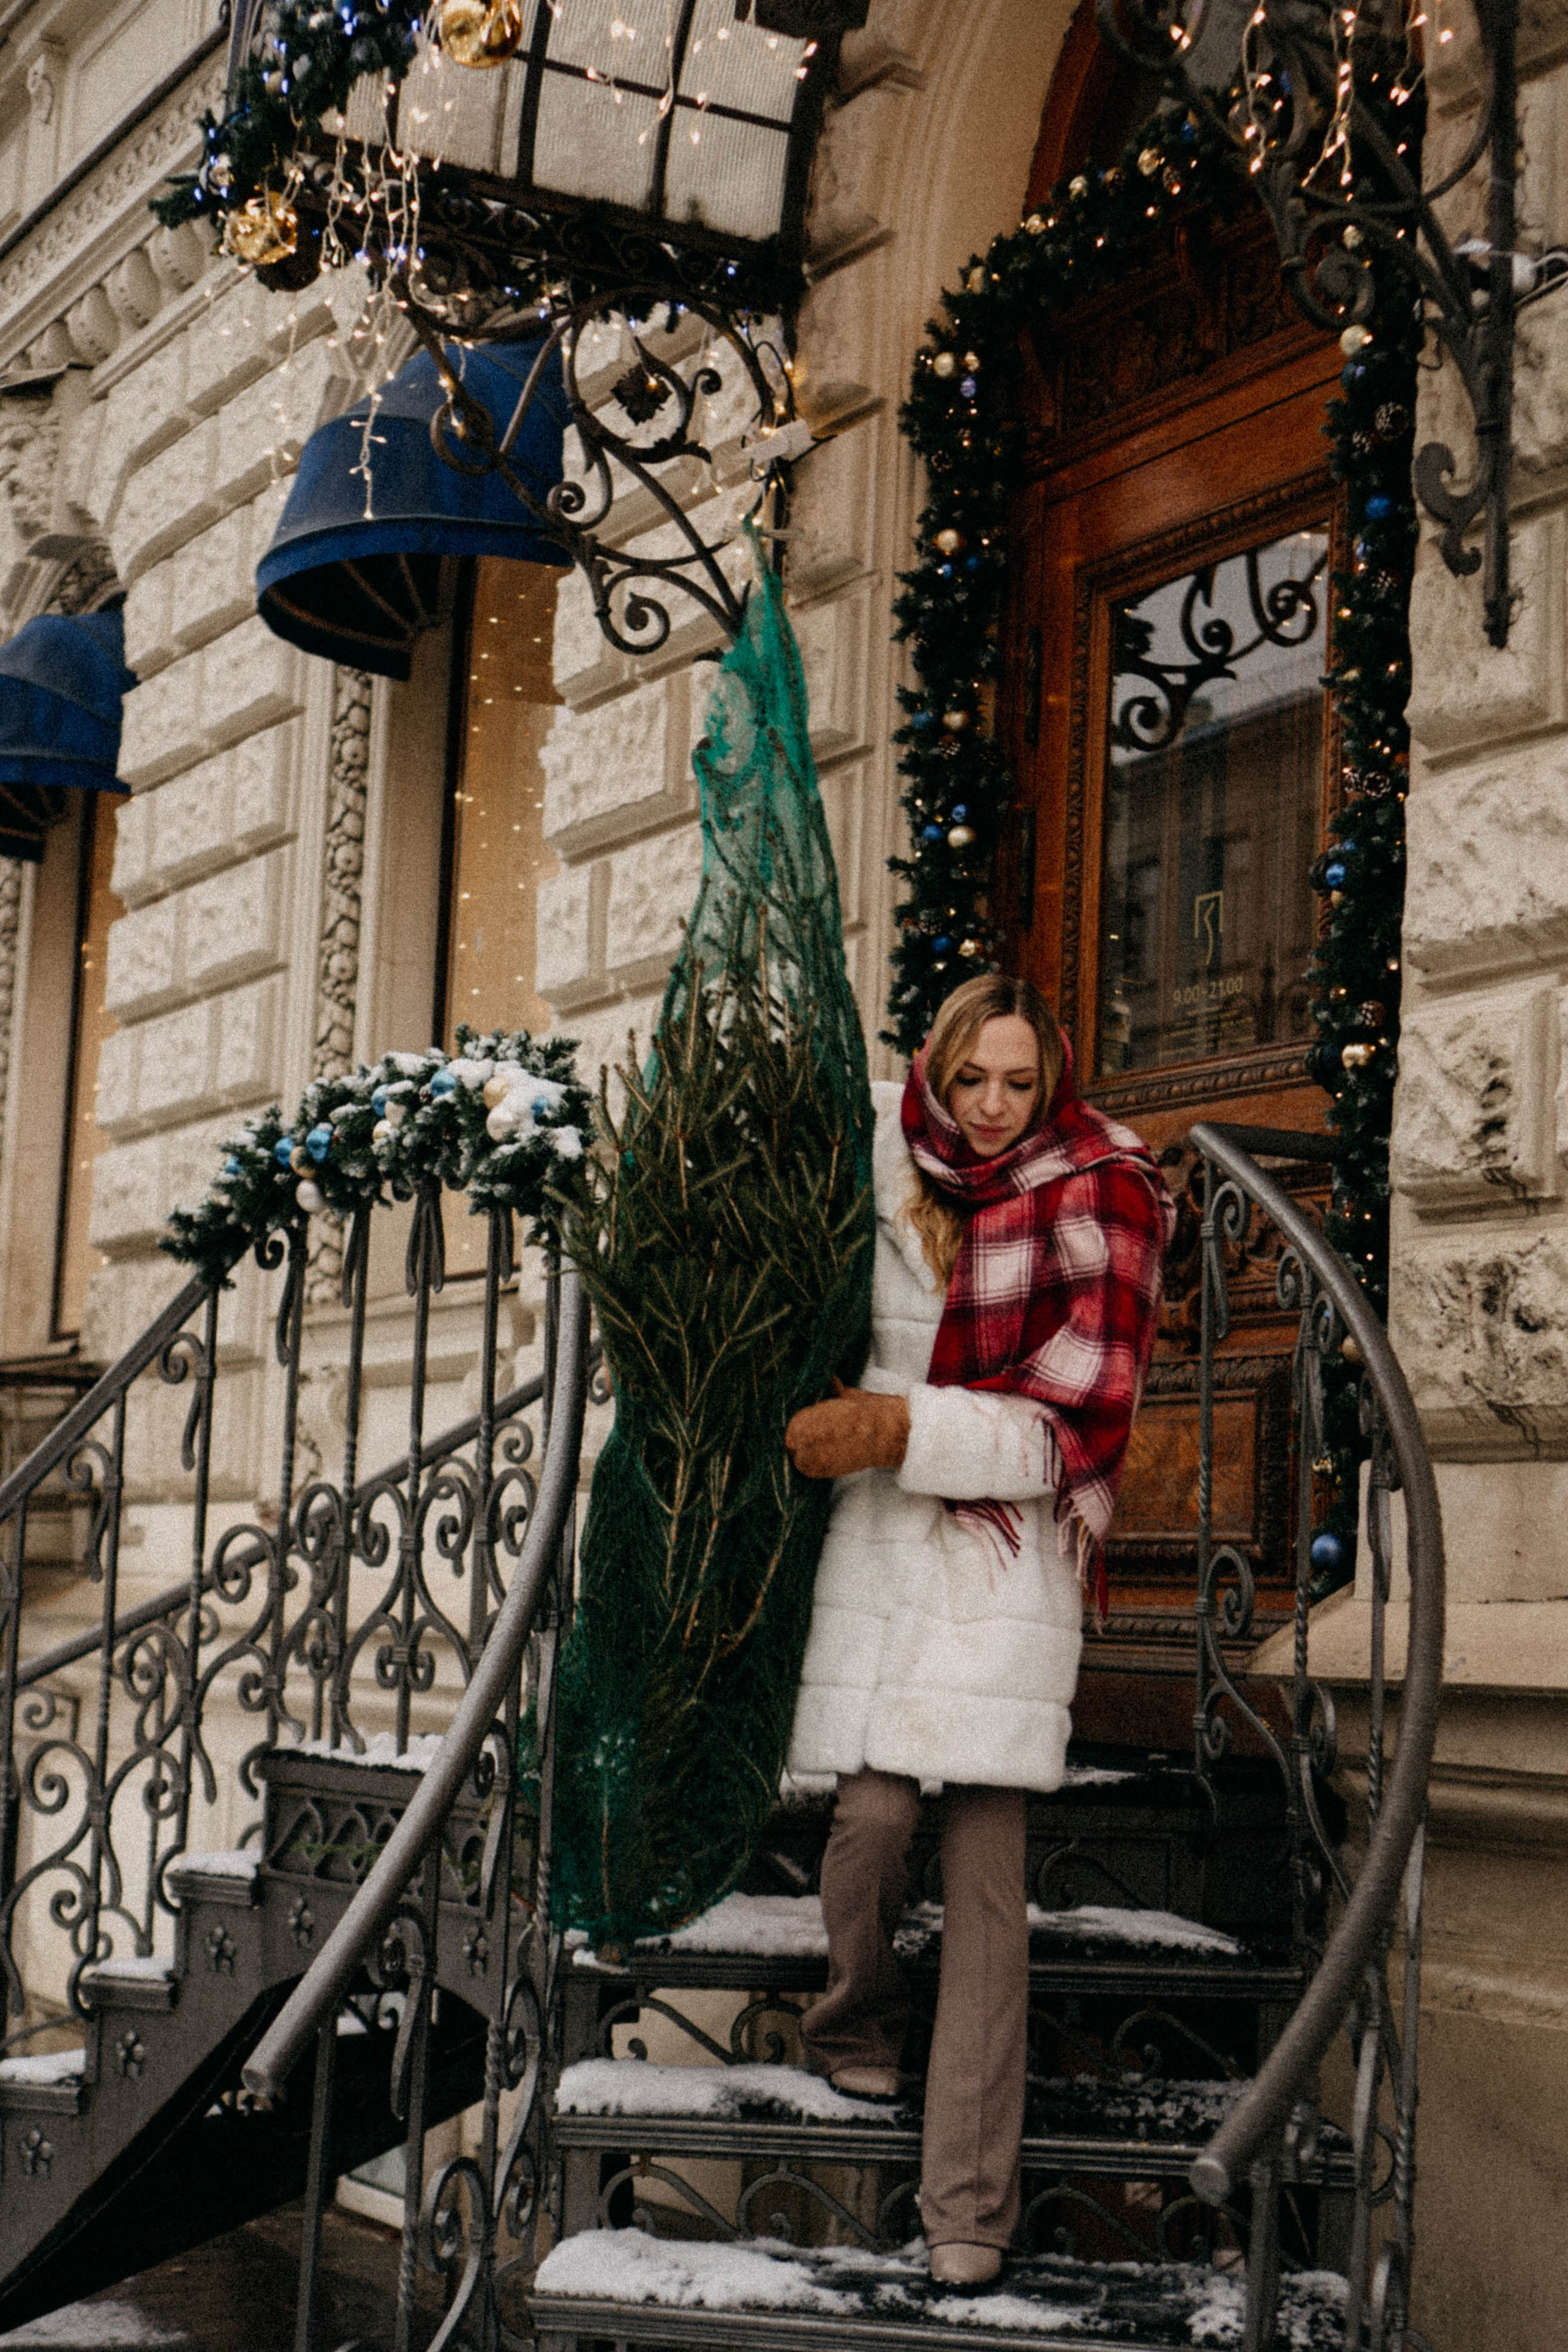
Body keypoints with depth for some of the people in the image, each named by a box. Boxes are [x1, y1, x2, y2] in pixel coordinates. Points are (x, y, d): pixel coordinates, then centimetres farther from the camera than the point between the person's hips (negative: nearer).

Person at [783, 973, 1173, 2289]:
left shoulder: (1101, 1196, -2)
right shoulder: (894, 1165, 7)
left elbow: (1081, 1412, -8)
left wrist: (907, 1429, -14)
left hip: (1012, 1548, -2)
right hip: (883, 1538, 2)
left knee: (987, 1854, -7)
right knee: (874, 1810, -10)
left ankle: (971, 2203, -2)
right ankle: (858, 2031, 24)